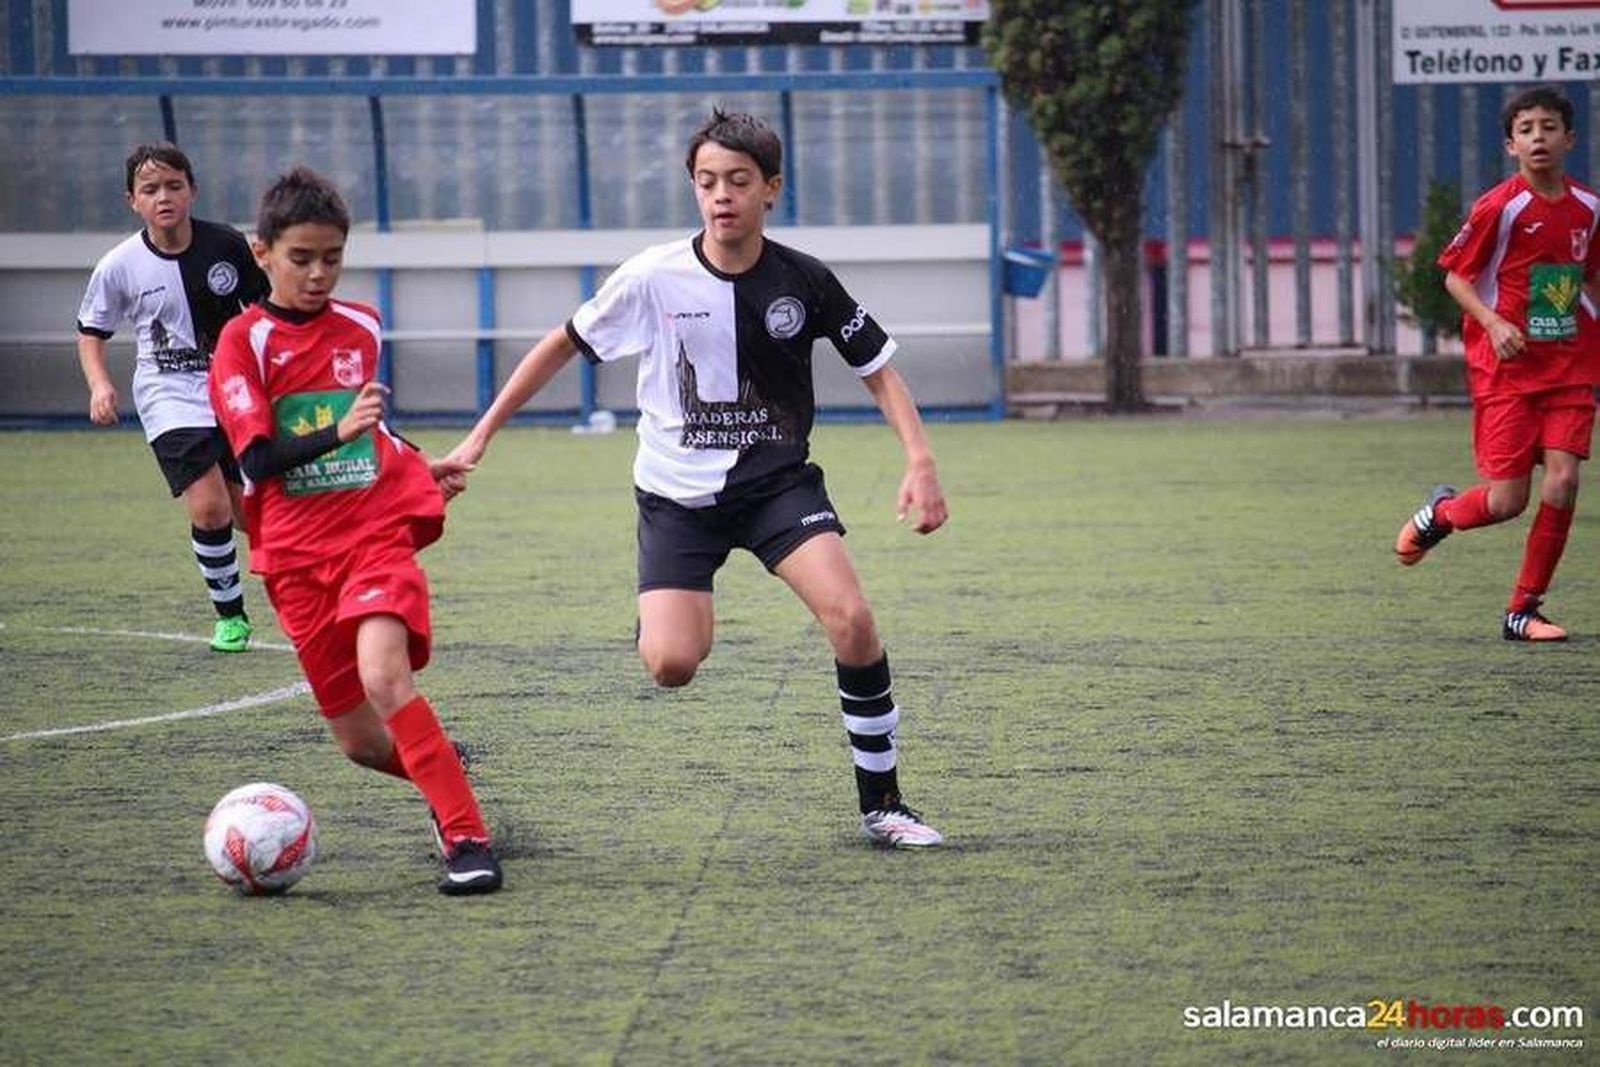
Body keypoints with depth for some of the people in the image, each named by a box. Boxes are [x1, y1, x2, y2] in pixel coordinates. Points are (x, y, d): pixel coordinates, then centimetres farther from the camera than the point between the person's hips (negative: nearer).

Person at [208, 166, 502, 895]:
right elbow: (256, 460, -14)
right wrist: (338, 432, -27)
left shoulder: (360, 327, 9)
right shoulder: (244, 342, -3)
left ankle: (467, 836, -27)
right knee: (359, 740, 4)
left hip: (378, 532, 0)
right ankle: (441, 780, 36)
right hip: (298, 554, 0)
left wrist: (421, 469, 21)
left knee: (385, 676, -27)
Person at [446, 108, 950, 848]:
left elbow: (877, 370, 3)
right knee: (671, 665, -19)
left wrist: (919, 462, -11)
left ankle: (882, 804, -6)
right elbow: (563, 345, 2)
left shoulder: (803, 282, -7)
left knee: (852, 619, -22)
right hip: (678, 493, -1)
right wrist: (481, 436, 1)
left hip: (778, 481, 1)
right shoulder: (655, 278, -10)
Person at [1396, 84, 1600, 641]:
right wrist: (1493, 322, -17)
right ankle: (1438, 513, 29)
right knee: (1507, 500, -7)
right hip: (1506, 368, -4)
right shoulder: (1499, 206, -9)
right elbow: (1455, 276, -3)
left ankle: (1523, 610, 3)